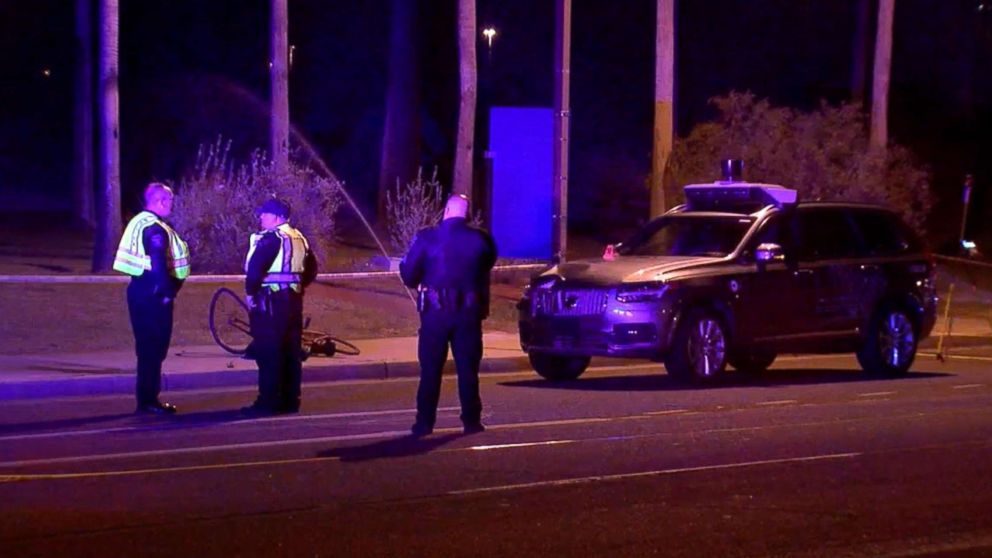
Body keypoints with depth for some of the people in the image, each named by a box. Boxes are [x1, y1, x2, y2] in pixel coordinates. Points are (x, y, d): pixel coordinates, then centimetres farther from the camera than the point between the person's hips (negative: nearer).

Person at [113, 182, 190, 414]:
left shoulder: (139, 223, 15)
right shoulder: (155, 229, -16)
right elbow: (159, 263, -24)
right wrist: (168, 291, -18)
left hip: (140, 289, 10)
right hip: (153, 293, -10)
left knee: (147, 345, 15)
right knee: (155, 346, -5)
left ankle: (145, 398, 20)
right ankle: (149, 399, -4)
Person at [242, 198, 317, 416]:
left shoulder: (271, 238, -14)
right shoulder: (299, 238, 14)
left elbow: (254, 267, -24)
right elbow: (311, 269, 20)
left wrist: (250, 292, -12)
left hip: (271, 300, -9)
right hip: (293, 299, 9)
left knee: (269, 352, -6)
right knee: (291, 351, 11)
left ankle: (269, 402, -7)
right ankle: (290, 400, 15)